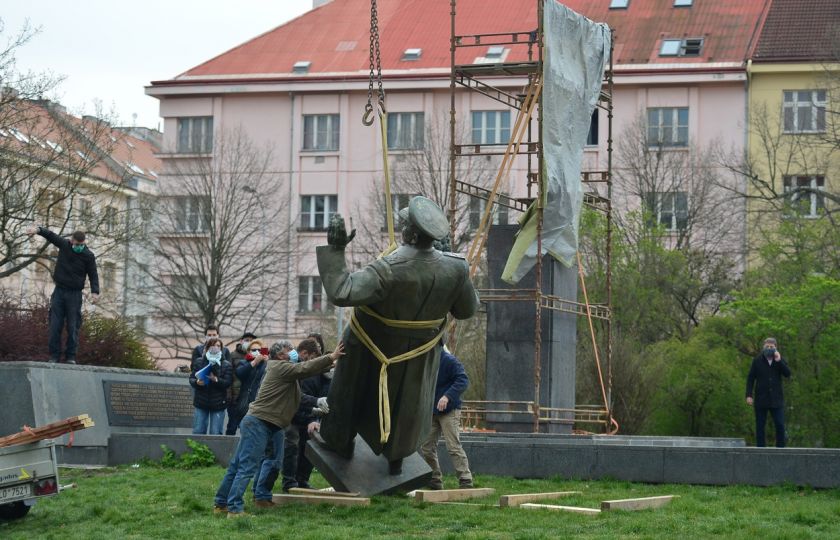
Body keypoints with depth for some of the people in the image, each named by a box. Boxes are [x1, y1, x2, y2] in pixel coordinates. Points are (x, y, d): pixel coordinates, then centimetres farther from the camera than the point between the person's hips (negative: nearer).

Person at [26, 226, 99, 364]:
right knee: (55, 326, -1)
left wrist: (95, 292, -17)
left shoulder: (89, 256, -6)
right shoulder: (64, 245, 0)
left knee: (73, 327, -4)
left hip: (74, 294, -2)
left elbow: (93, 275, -3)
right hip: (59, 291, 2)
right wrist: (38, 230, -25)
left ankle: (71, 357, 1)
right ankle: (54, 356, 2)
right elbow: (50, 235, -4)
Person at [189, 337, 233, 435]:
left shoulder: (226, 365, 1)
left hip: (218, 404, -2)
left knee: (215, 433, -1)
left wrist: (215, 379, -26)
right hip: (201, 402, 2)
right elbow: (191, 378, 3)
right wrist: (197, 382, -20)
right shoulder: (199, 362, 7)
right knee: (198, 432, 3)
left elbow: (227, 382, -8)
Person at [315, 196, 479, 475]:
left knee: (351, 388, 25)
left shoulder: (388, 270, -40)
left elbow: (341, 293, -45)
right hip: (417, 348, 4)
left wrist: (334, 250, -38)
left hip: (372, 347, -4)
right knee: (406, 399, 29)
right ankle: (396, 456, 46)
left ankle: (339, 440, 48)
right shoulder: (455, 269, -24)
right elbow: (467, 309, -8)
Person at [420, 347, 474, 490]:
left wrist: (447, 396, -31)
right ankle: (435, 481, 20)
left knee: (454, 447, -12)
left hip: (449, 411, -8)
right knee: (427, 448, 9)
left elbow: (463, 380, -21)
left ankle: (466, 482, -10)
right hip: (431, 412, 8)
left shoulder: (449, 360, -14)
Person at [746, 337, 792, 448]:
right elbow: (750, 378, 2)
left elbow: (788, 373, -6)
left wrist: (779, 361, -16)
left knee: (780, 425, -5)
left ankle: (780, 448, 4)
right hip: (761, 400, -1)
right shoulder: (757, 361, 3)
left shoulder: (780, 360, 7)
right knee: (760, 426, 3)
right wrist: (749, 395, -6)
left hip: (776, 400, 1)